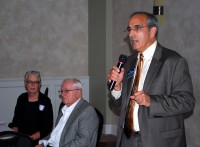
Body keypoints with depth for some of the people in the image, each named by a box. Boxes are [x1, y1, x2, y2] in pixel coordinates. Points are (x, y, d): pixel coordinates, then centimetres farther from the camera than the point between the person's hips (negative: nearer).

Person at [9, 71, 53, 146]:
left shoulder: (45, 101, -2)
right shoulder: (22, 98, 10)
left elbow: (47, 127, -4)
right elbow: (16, 121, 14)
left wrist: (31, 137, -14)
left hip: (38, 140, -3)